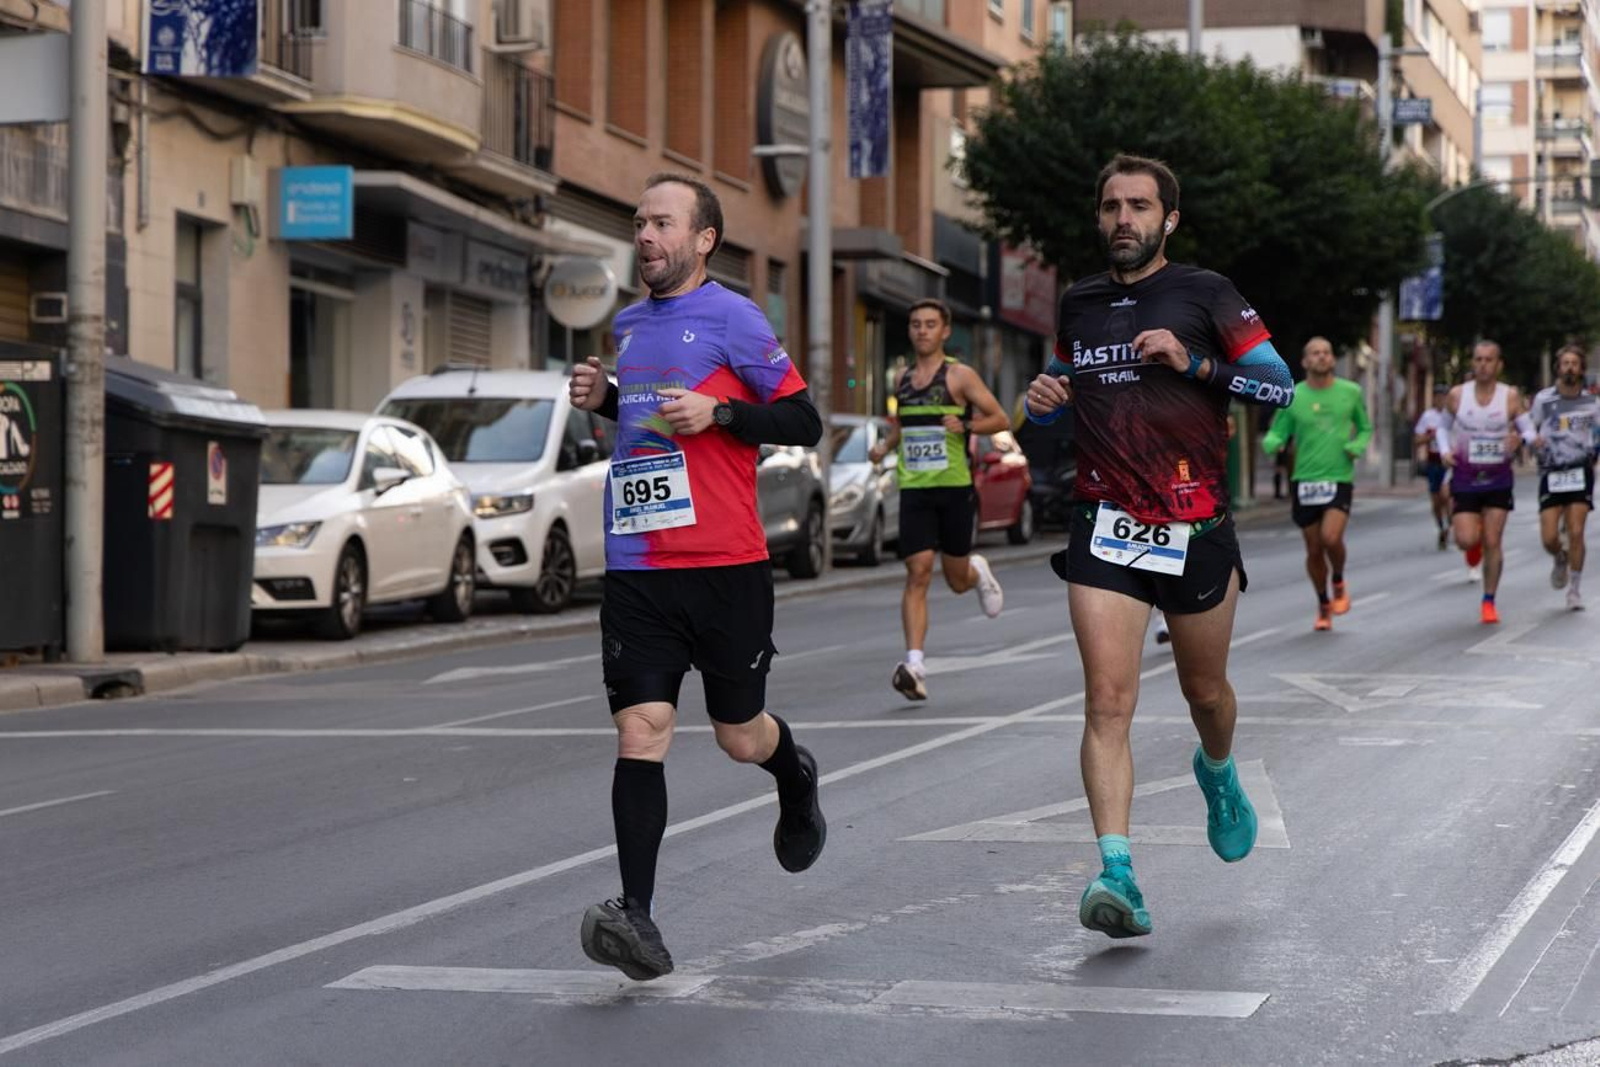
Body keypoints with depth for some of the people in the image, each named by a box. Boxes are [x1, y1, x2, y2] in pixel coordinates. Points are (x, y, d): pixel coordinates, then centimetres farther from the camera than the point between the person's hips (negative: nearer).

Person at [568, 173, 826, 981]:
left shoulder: (731, 318, -4)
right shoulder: (629, 324, 15)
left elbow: (804, 421, -3)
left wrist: (718, 413, -17)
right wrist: (604, 399, 10)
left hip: (725, 566, -4)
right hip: (635, 569, 4)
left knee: (740, 737, 8)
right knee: (640, 732, -10)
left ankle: (795, 778, 45)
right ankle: (637, 917, -16)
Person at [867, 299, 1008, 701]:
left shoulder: (960, 375, -2)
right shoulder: (902, 378, 13)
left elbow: (1001, 419, -2)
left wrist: (966, 425, -20)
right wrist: (885, 446, 7)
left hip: (955, 487, -3)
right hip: (914, 488, 3)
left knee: (957, 580, 7)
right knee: (918, 574, -11)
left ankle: (979, 572, 45)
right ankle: (914, 664, -17)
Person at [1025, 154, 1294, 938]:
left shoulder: (1203, 295, -1)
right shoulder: (1078, 305, 10)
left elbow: (1281, 385, -4)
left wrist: (1195, 362, -18)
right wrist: (1044, 400, 3)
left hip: (1196, 527, -1)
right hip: (1105, 526, 1)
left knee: (1204, 690, 17)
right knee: (1107, 702, -14)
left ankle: (1218, 773, 53)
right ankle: (1118, 879, -21)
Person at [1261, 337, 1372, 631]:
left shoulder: (1351, 392, 3)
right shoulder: (1291, 397, 0)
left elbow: (1365, 428, 16)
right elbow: (1276, 435, 4)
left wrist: (1357, 447, -5)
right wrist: (1272, 444, -20)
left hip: (1339, 479, -1)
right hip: (1304, 482, 1)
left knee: (1331, 537, -22)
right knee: (1314, 549, 5)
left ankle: (1339, 583, 9)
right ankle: (1323, 606, 26)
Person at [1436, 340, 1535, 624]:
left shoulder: (1510, 396, -6)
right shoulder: (1457, 395, -3)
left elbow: (1530, 432, -4)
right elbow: (1443, 426, 12)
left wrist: (1521, 440, -27)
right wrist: (1445, 451, -6)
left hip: (1498, 480, 0)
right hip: (1464, 479, 0)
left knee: (1493, 542, -2)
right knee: (1467, 541, -11)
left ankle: (1489, 603, 11)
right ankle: (1474, 544, 28)